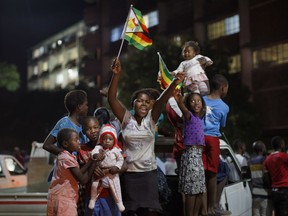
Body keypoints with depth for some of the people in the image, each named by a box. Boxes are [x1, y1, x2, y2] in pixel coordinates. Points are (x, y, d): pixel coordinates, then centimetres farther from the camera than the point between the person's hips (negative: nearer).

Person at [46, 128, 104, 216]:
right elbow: (83, 180, -16)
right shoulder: (67, 158, -18)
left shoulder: (63, 156, 11)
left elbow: (78, 174, 9)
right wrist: (95, 162, -10)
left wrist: (91, 161, 4)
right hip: (63, 200, -10)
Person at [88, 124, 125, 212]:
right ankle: (92, 199, 14)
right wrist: (95, 155, -53)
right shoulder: (98, 148, -10)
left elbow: (120, 159, 0)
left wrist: (116, 167, -15)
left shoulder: (116, 150, -6)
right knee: (94, 185, -10)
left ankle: (119, 202, 22)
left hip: (112, 173, 1)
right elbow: (94, 152, -29)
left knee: (116, 187, 3)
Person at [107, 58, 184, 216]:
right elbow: (111, 98, -12)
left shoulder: (151, 119, 0)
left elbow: (163, 99, -15)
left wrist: (175, 83, -32)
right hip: (129, 172, 0)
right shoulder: (126, 119, -1)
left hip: (149, 172, 1)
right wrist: (116, 74, -24)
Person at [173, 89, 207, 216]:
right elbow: (184, 110, -33)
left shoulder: (199, 119, 14)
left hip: (199, 155, 8)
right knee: (191, 190, -9)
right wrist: (179, 101, -53)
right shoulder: (189, 116, -8)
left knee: (200, 190, 11)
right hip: (191, 155, -8)